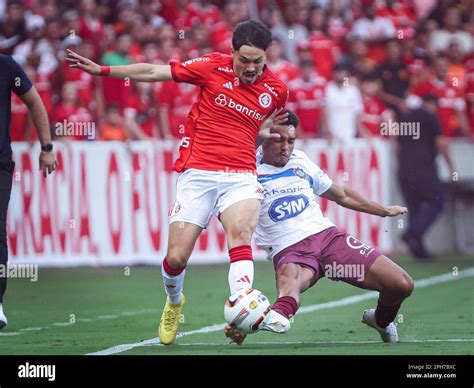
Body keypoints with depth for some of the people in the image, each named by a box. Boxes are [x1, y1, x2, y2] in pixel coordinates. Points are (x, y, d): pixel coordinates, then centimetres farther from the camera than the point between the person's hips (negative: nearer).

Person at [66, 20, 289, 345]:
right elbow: (153, 72, 5)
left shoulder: (277, 90, 7)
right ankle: (174, 302, 32)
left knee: (241, 232, -31)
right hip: (197, 174, -1)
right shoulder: (214, 67, -1)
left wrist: (269, 133, 13)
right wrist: (101, 70, 4)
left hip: (240, 177, 1)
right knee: (176, 258, -3)